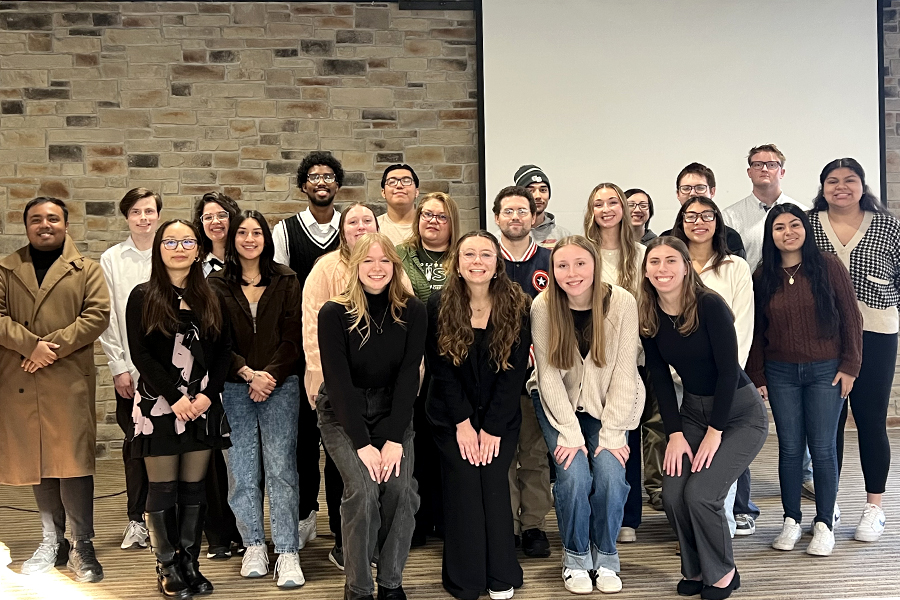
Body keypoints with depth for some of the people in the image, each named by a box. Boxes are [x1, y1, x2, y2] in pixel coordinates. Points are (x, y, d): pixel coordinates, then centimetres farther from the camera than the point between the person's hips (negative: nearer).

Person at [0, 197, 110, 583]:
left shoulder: (86, 270, 7)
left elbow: (98, 315, -4)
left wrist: (54, 346, -14)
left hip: (70, 380, -3)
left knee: (73, 461, -5)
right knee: (36, 462, 9)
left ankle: (82, 546, 4)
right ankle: (52, 542, 21)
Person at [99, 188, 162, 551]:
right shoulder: (111, 259, 6)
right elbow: (108, 318, 4)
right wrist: (119, 367, -2)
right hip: (130, 370, 1)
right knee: (134, 443, 5)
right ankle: (136, 519, 18)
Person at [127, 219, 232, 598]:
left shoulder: (210, 299, 10)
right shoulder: (143, 297, 1)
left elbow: (223, 352, 7)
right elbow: (140, 354, -6)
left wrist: (207, 395, -7)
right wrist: (175, 397, -13)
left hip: (204, 406, 3)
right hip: (159, 405, -3)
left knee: (194, 487, 6)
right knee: (163, 488, 2)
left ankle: (190, 562, 16)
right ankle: (167, 567, 13)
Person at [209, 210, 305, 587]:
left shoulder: (285, 281, 6)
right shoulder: (217, 285, 6)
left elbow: (292, 336, 1)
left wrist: (270, 376, -11)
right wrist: (248, 373, -11)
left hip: (280, 384, -1)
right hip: (234, 387, 1)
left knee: (280, 469, -4)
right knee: (242, 471, 3)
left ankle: (287, 553, -1)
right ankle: (254, 546, 17)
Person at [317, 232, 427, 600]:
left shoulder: (412, 312, -7)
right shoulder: (334, 314, -13)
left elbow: (409, 375, -10)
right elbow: (338, 381, -16)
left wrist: (394, 438, -19)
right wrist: (363, 444, -22)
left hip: (392, 411, 2)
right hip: (342, 414, -2)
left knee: (401, 487, -20)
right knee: (363, 489, -23)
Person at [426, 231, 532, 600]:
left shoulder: (516, 306, -7)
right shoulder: (439, 305, -7)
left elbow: (515, 370, -9)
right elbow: (440, 368, -7)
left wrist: (492, 427, -13)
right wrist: (462, 422, -13)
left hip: (501, 415, 0)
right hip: (451, 415, 0)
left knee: (494, 482, -10)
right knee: (463, 480, -11)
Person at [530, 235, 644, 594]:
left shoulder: (622, 303, -17)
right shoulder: (543, 306, -16)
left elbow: (624, 372, -15)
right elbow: (549, 374, -14)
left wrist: (612, 433, -19)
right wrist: (571, 432, -20)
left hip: (608, 403, 0)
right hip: (560, 405, 0)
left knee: (610, 473, -20)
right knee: (574, 473, -21)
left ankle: (605, 557, 5)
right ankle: (575, 558, 4)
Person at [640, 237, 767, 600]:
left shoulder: (709, 305, -20)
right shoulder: (649, 317, -5)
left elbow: (728, 369, -19)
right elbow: (660, 378, -1)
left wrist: (715, 431, -18)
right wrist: (675, 434, -8)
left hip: (740, 413, -5)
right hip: (693, 410, 5)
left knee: (701, 492, -19)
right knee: (673, 492, -11)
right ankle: (696, 569, 15)